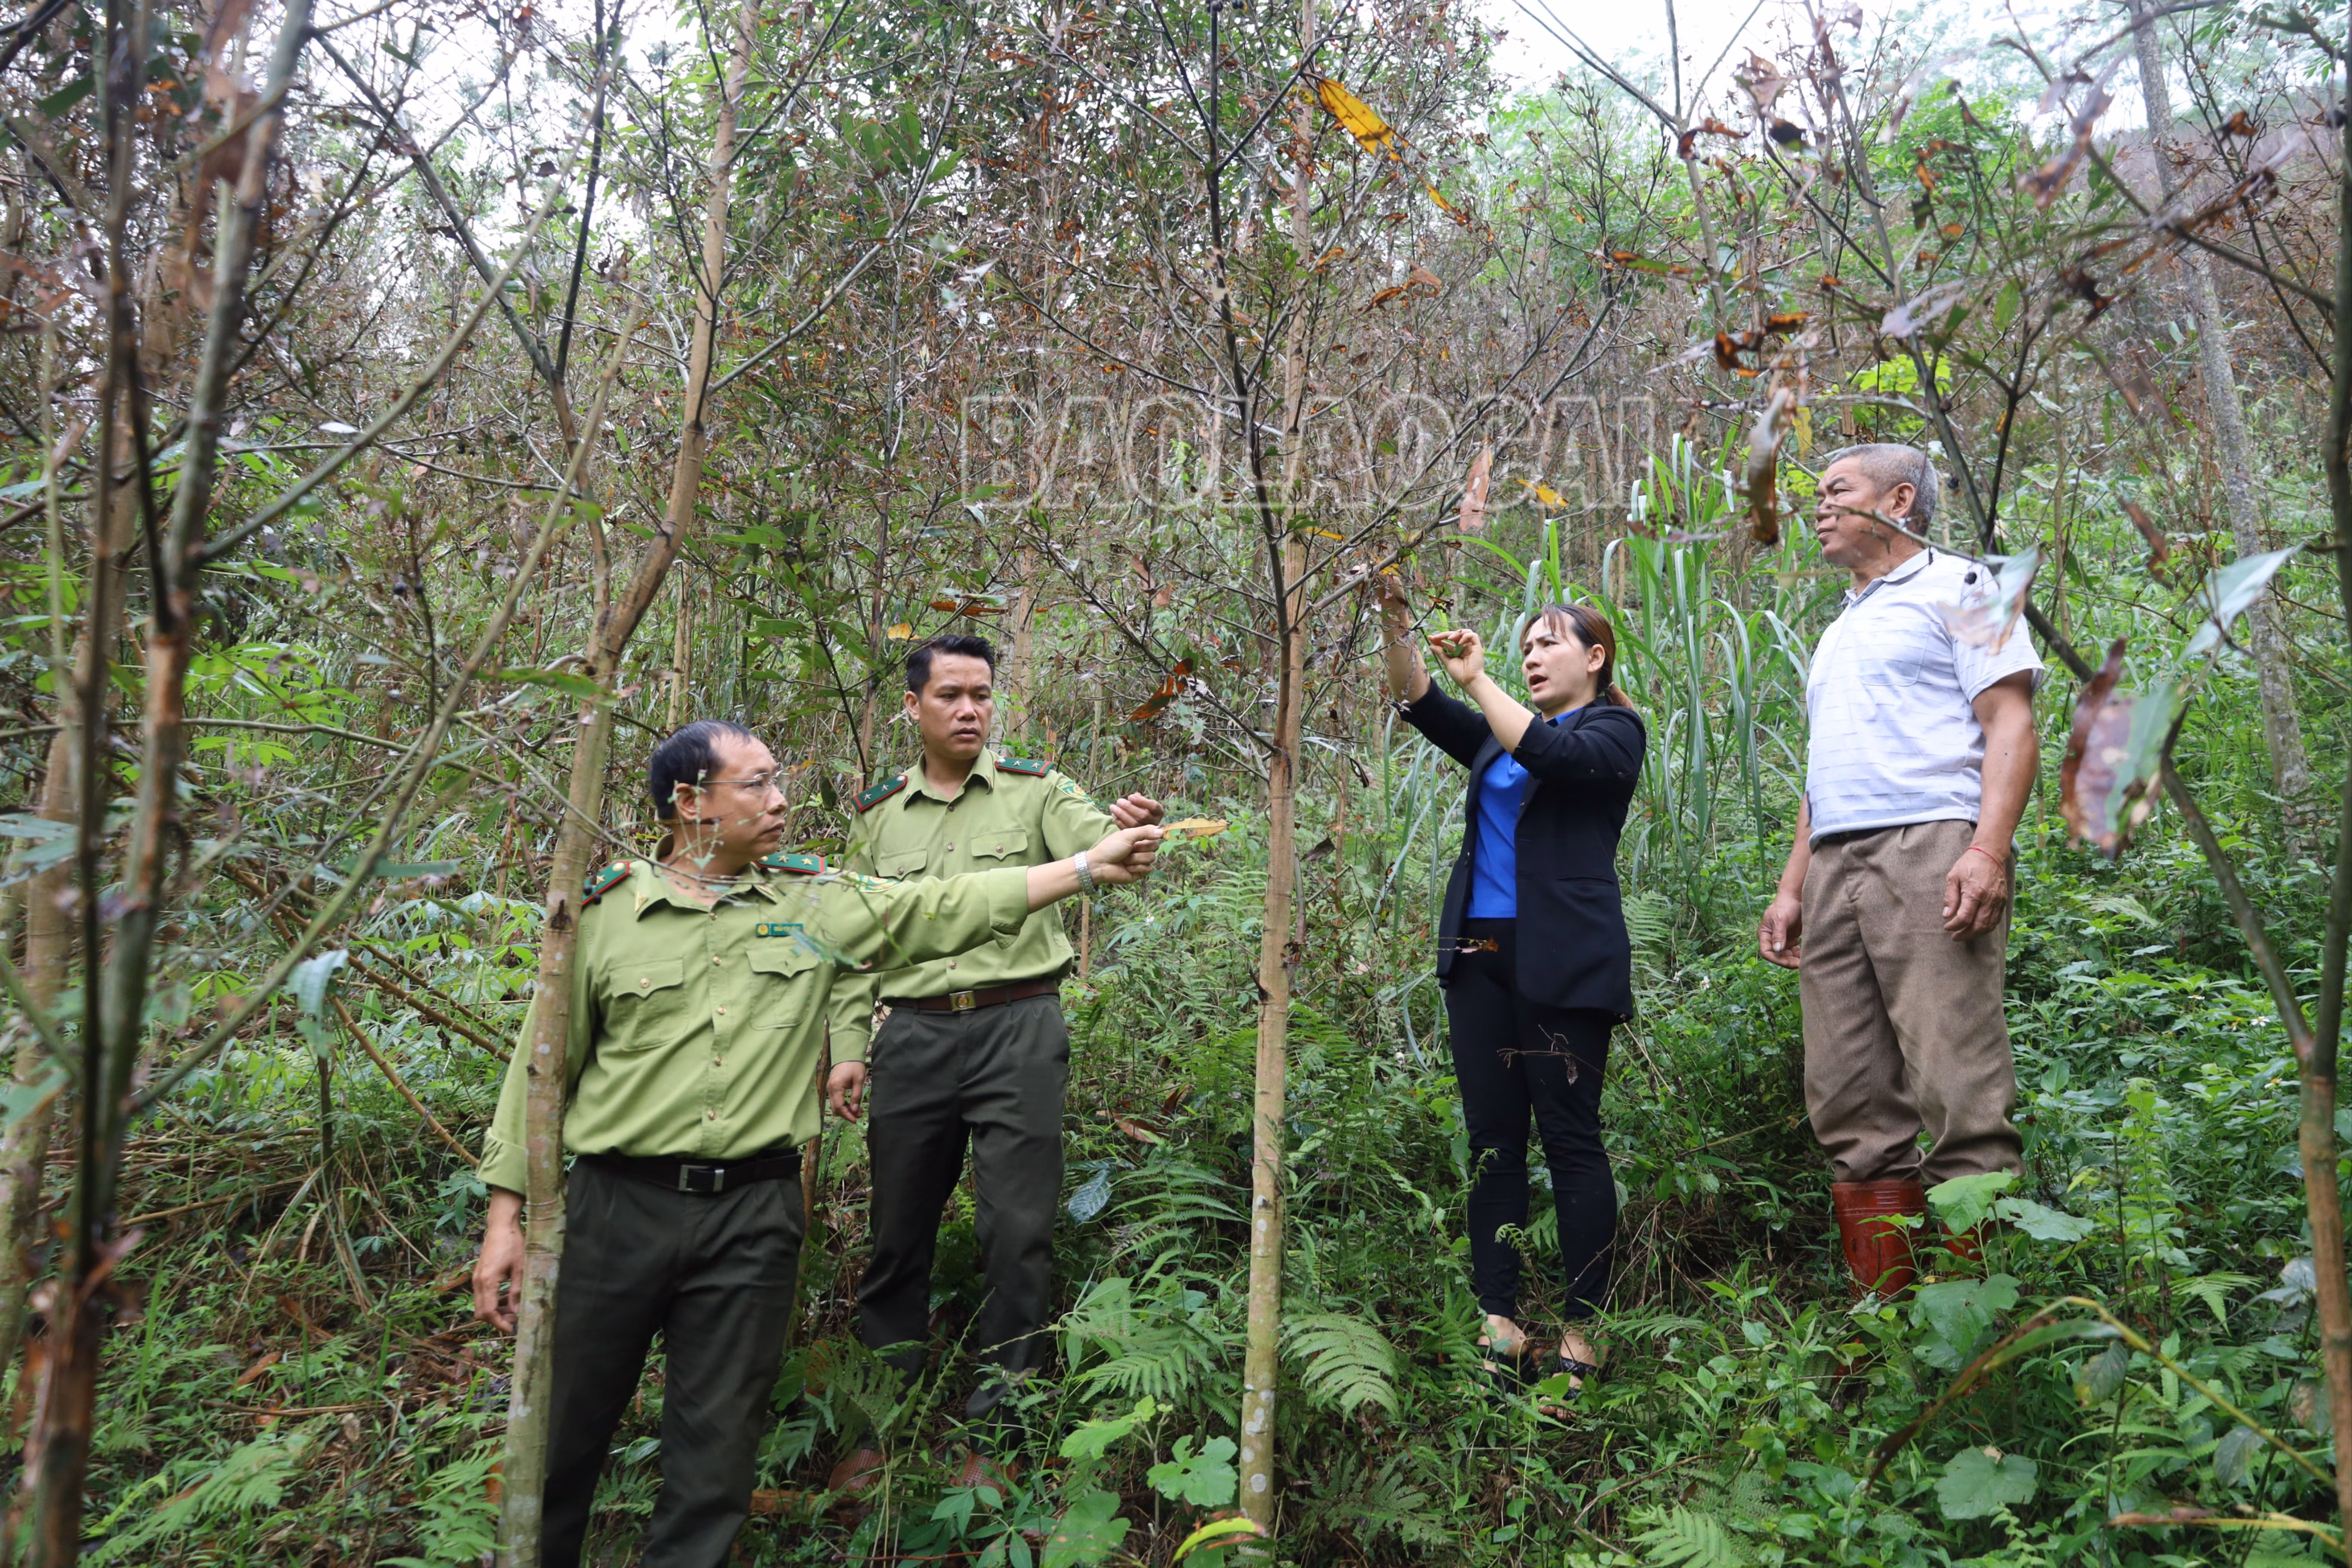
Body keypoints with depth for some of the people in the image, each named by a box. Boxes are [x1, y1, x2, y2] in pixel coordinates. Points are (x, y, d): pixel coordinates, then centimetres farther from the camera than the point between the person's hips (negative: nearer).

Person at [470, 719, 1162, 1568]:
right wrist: (505, 1216, 2)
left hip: (752, 1214, 1)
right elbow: (542, 1065, 3)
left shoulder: (813, 899, 3)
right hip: (618, 1205, -1)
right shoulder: (607, 908, -2)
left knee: (716, 1446, 11)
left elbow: (949, 909, 2)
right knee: (564, 1430, 12)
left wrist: (1092, 864, -2)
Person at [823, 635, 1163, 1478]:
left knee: (1018, 1232, 0)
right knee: (898, 1233, 11)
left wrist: (1126, 829, -38)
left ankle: (992, 1428, 15)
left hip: (1019, 1029, -2)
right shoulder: (879, 814, 11)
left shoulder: (1035, 792, 3)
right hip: (912, 1036, 3)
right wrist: (848, 1047, 7)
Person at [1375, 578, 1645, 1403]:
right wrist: (1395, 622, -2)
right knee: (1493, 1138, 5)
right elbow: (1419, 704, 10)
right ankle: (1501, 1324, 9)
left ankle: (1579, 1334, 3)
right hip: (1480, 954, 6)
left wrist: (1477, 679, -15)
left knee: (1571, 1140, -3)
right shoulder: (1499, 734, 21)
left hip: (1562, 962, -6)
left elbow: (1550, 756, -16)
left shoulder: (1613, 731, 4)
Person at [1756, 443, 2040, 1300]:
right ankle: (1886, 1311, 9)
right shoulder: (1840, 629, 28)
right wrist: (1791, 888, 18)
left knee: (1957, 1089, -11)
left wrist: (1988, 851, -18)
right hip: (1835, 867, 7)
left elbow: (2010, 723, -5)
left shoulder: (1958, 587, 7)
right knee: (1850, 1102, 3)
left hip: (1930, 846, -7)